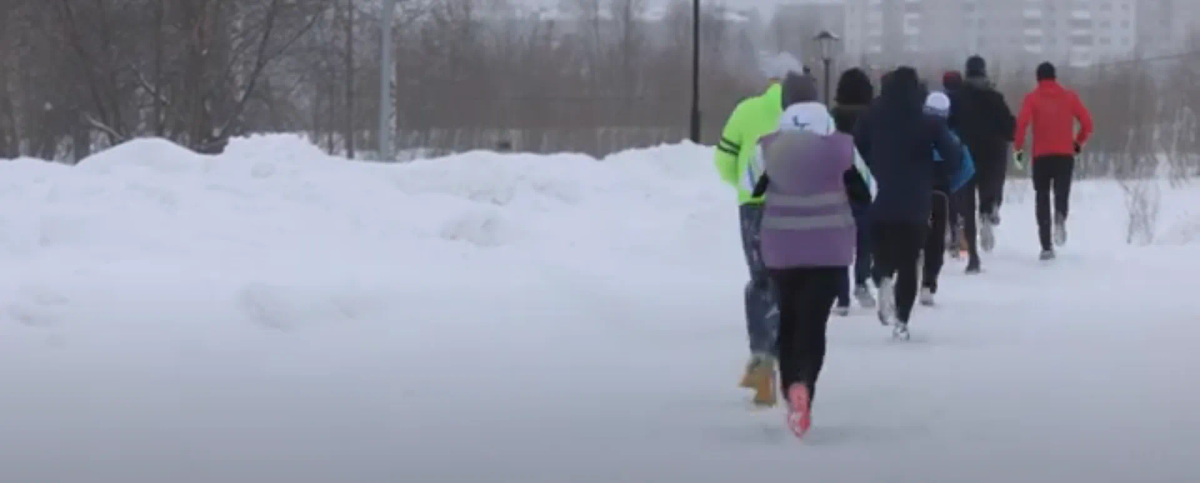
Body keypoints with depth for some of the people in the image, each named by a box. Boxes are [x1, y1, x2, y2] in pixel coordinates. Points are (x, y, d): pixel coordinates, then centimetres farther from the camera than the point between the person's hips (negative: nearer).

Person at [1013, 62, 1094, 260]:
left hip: (1041, 156, 0)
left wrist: (1019, 147, -2)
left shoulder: (1032, 98, 2)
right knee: (1062, 192, 5)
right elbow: (1087, 121, 3)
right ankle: (1060, 218, -32)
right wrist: (1078, 142, 19)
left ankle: (1046, 246, 3)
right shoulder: (1069, 96, 8)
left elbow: (1021, 122, -12)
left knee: (1042, 198, 9)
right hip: (1065, 154, 0)